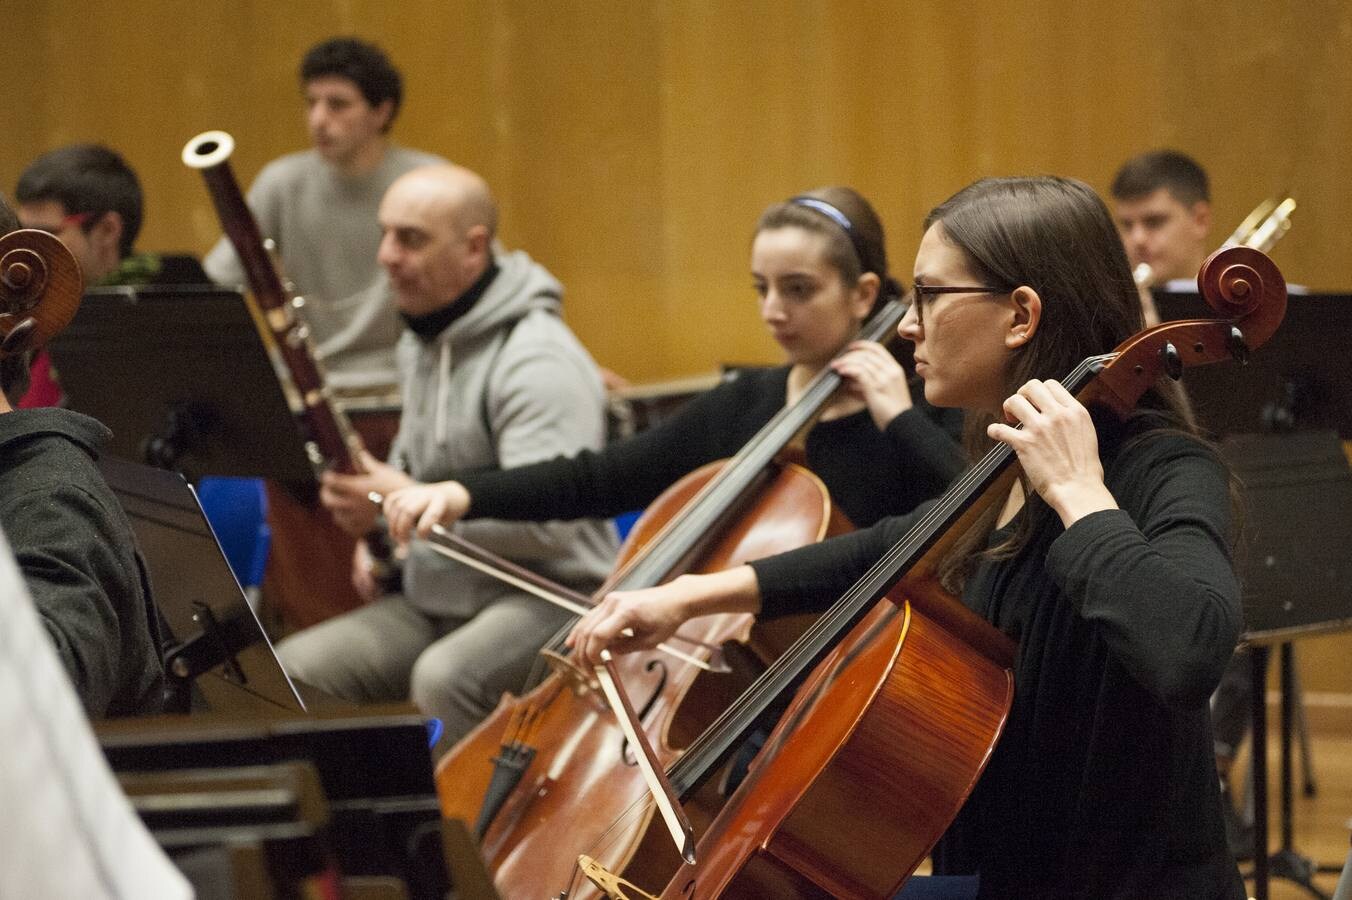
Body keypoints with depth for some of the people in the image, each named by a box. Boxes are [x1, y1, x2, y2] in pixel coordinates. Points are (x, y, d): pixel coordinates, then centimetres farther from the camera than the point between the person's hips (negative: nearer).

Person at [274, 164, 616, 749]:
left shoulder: (537, 361, -17)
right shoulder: (420, 343, 14)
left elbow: (549, 523, -28)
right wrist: (378, 530, 9)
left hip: (543, 596, -9)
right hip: (432, 598, 9)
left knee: (442, 679, -37)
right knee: (292, 667, -9)